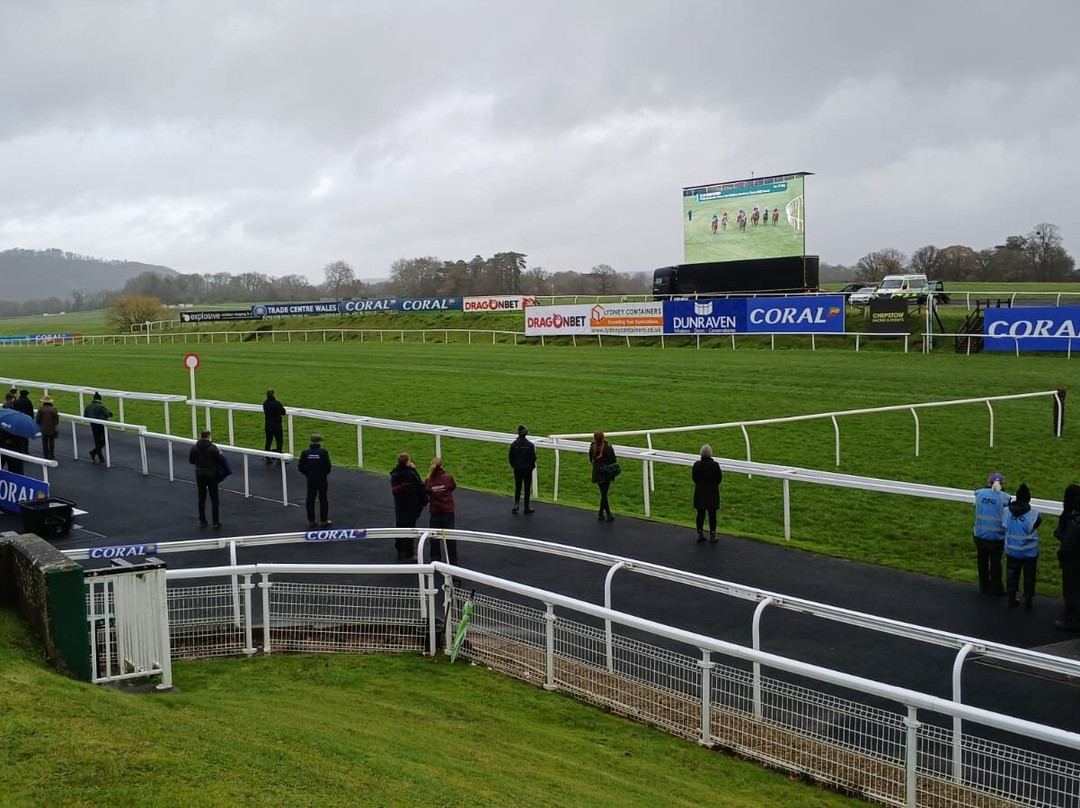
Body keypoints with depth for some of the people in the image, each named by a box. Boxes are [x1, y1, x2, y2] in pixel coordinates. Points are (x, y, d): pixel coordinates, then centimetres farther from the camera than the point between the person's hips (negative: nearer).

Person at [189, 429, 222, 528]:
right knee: (214, 499, 4)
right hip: (211, 475, -3)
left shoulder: (194, 448, -3)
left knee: (201, 499, 14)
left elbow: (191, 461, 5)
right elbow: (219, 459, -12)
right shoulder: (213, 447, -15)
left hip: (199, 475, 3)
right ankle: (216, 522, 1)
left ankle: (202, 521, 17)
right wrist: (220, 453, 8)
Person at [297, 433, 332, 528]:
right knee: (323, 500, 10)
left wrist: (308, 474, 11)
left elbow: (300, 467, -3)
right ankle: (323, 521, 15)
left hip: (310, 480, 2)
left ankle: (311, 521, 19)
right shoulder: (323, 452, -14)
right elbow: (328, 466, -13)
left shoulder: (305, 452, -5)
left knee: (310, 501, 13)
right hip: (322, 480, -2)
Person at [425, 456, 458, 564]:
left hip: (434, 511, 0)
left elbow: (425, 492, 0)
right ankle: (453, 559, 14)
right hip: (448, 510, 0)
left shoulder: (429, 480, -11)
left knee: (434, 536, 12)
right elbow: (453, 487, 5)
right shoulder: (448, 477, -12)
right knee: (450, 536, 10)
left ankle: (435, 559, 16)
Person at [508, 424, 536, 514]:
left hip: (517, 469, 2)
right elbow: (533, 458, -10)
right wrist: (532, 466, 8)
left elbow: (510, 457, 0)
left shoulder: (514, 444, -4)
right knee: (527, 488, 6)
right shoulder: (530, 445, -12)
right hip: (527, 469, -2)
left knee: (517, 488, 13)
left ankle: (516, 504, -2)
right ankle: (526, 508, 9)